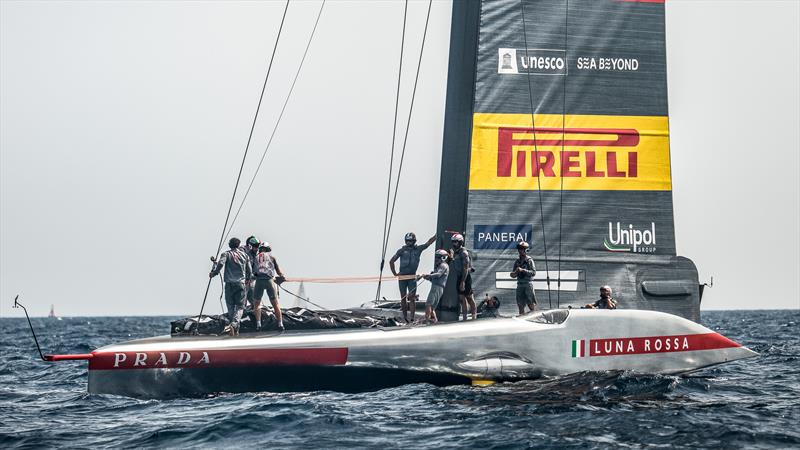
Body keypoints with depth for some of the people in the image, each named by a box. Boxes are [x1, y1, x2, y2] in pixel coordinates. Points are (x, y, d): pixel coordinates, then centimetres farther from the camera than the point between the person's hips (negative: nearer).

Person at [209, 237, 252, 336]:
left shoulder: (226, 254, 5)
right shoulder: (244, 255, 10)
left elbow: (220, 263, -15)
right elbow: (250, 271, 12)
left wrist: (213, 273, -5)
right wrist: (248, 278, 31)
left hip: (229, 284, 0)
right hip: (240, 283, 0)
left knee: (230, 306, 9)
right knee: (240, 306, 1)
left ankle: (235, 328, 8)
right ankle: (234, 323, -25)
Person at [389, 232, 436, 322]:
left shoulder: (418, 249, 5)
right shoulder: (402, 250, 2)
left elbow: (429, 242, 5)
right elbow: (391, 261, 9)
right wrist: (394, 273, 4)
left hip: (412, 277, 0)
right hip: (402, 277, 0)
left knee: (412, 298, -6)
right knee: (403, 298, 5)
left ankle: (412, 318, -6)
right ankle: (404, 316, 15)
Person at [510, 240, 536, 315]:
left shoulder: (529, 260, -2)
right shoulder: (517, 261, 13)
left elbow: (533, 272, -10)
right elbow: (513, 275, 16)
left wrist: (523, 270, -18)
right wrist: (515, 272, -8)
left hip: (528, 284, -5)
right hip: (520, 284, 5)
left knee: (531, 304, -7)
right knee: (520, 304, 5)